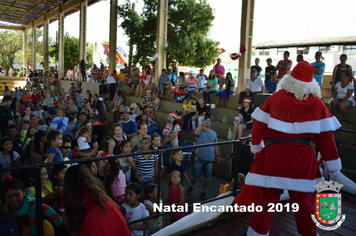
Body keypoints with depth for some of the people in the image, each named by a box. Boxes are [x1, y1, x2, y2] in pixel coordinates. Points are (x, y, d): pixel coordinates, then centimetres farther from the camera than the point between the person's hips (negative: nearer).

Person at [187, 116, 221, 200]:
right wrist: (201, 124, -29)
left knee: (207, 177, 7)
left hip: (210, 159, 3)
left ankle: (203, 193, 24)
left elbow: (216, 146, 15)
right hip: (200, 158, -2)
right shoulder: (200, 131, 2)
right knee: (195, 176, 5)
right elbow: (196, 133, -23)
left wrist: (218, 156, 11)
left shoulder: (214, 133, 12)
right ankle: (191, 186, 35)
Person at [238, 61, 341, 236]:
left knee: (265, 200, 10)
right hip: (303, 159, 1)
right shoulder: (317, 103, -1)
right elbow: (325, 136, 0)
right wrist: (332, 163, 10)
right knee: (304, 203, 16)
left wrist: (256, 146, 18)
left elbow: (258, 125, 1)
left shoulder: (274, 99, -2)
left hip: (273, 156, -1)